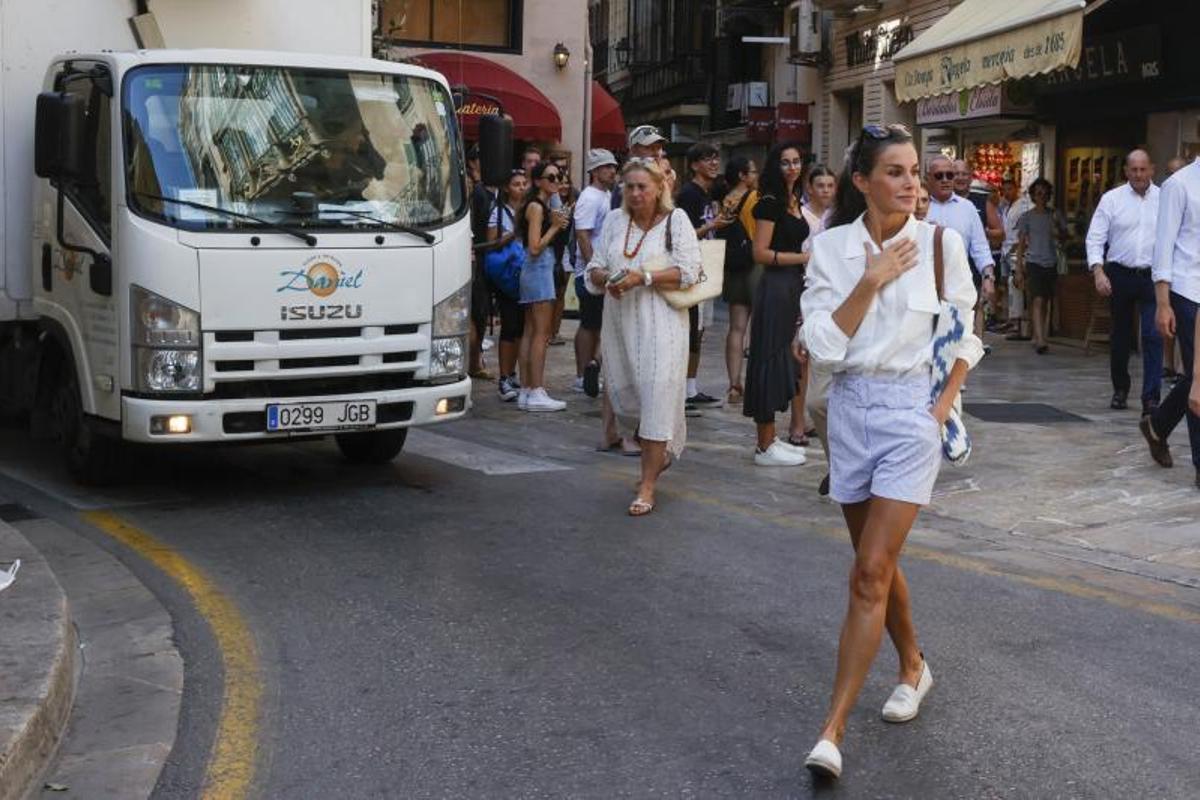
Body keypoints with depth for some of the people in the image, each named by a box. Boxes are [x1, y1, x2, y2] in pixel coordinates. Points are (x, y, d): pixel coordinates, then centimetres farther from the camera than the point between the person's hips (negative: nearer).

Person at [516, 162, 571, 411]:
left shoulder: (543, 206, 17)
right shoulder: (536, 207, -12)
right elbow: (535, 247, -18)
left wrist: (557, 224, 6)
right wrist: (555, 226, -11)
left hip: (538, 269, 10)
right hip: (539, 269, -10)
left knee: (531, 333, 9)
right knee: (541, 333, -9)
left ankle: (526, 391, 11)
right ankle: (536, 393, -9)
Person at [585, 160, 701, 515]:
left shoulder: (676, 220, -1)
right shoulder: (614, 221, 11)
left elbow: (688, 272, -9)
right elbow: (594, 270, 12)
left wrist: (643, 277, -18)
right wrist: (608, 279, -11)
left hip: (661, 324, -5)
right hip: (620, 322, 5)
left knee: (656, 398, -8)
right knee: (623, 394, 8)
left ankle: (647, 487, -4)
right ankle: (659, 455, 36)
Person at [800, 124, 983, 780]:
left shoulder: (941, 243, -4)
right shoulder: (830, 247, -2)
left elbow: (964, 336, 6)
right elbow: (824, 347, -9)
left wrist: (945, 402, -7)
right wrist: (870, 282, -16)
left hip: (912, 409, -3)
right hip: (851, 407, 3)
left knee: (871, 571, -10)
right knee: (876, 560, 17)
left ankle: (832, 730, -9)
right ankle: (913, 666, 43)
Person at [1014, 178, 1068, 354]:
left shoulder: (1055, 215, 9)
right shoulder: (1027, 217, 3)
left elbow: (1064, 237, 9)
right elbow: (1021, 244, 3)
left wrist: (1057, 229, -14)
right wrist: (1019, 270, -1)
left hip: (1051, 263, 4)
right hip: (1034, 262, -3)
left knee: (1046, 302, 7)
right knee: (1038, 301, -15)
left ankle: (1037, 338, 16)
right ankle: (1040, 340, -23)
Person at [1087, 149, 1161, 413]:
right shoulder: (1111, 199, 1)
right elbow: (1095, 238, -1)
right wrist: (1098, 272, -13)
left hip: (1153, 276, -1)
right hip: (1120, 275, 1)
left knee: (1153, 336, -10)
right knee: (1120, 336, 13)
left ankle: (1151, 398, -8)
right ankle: (1120, 390, 29)